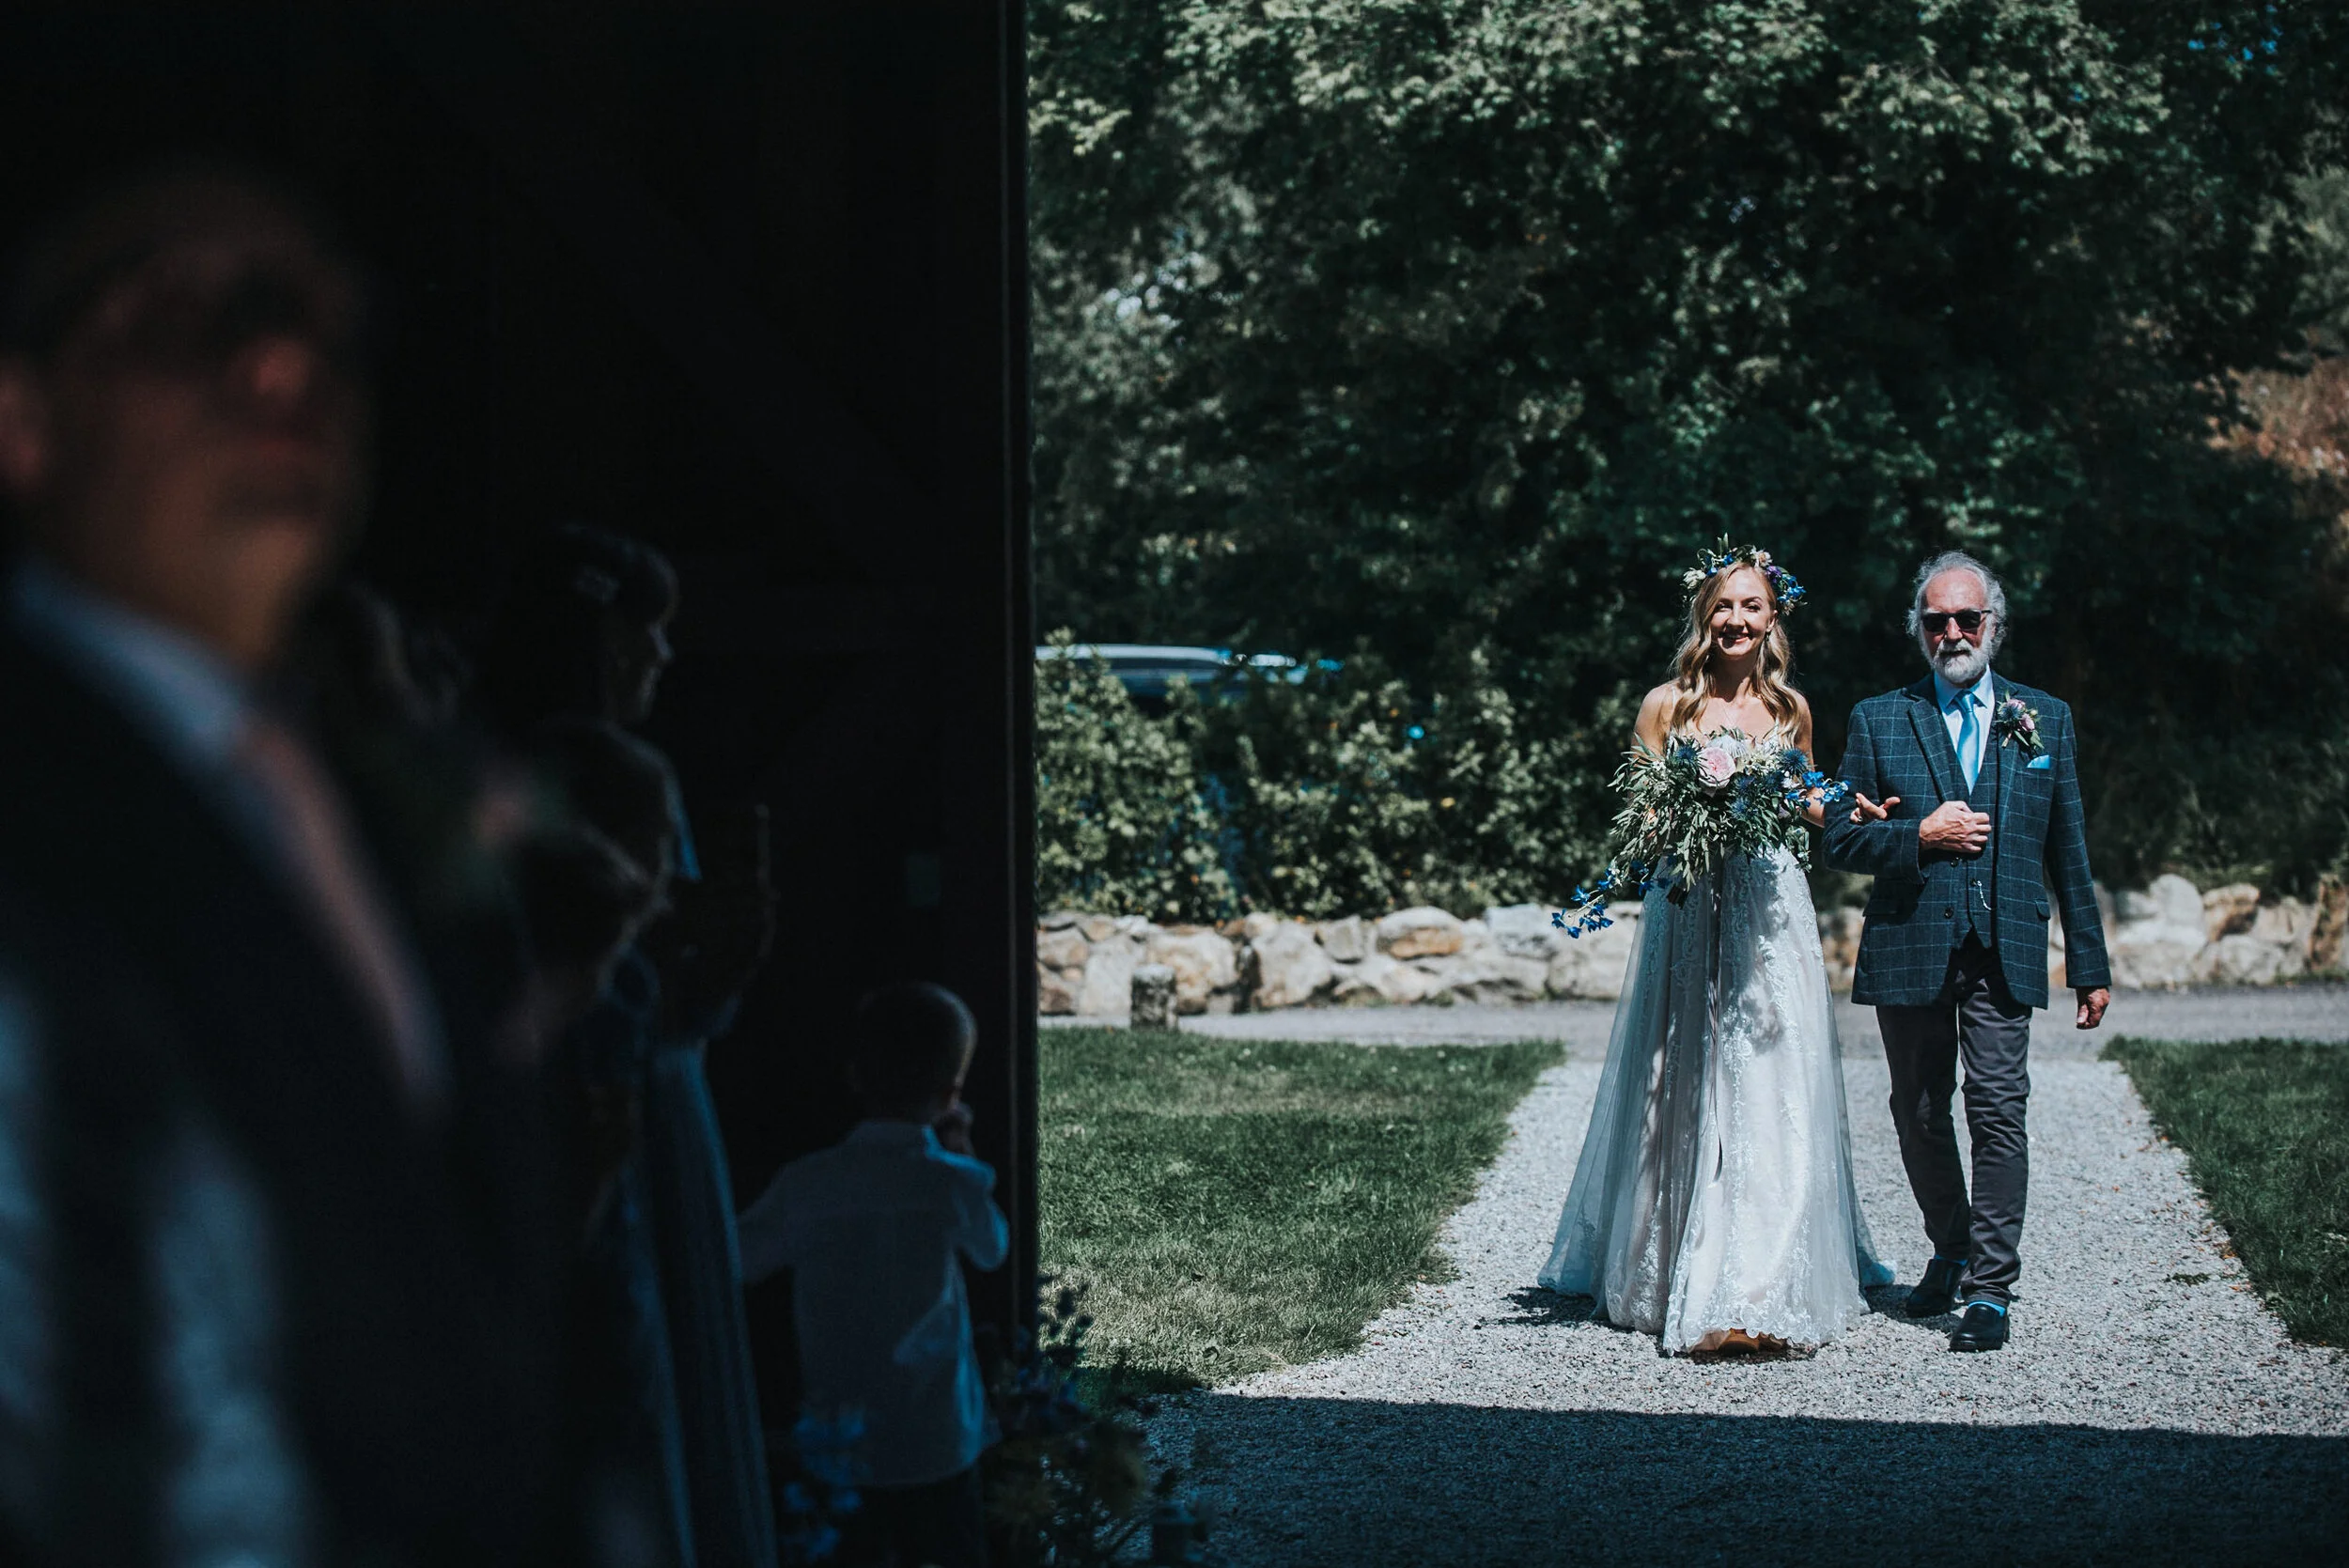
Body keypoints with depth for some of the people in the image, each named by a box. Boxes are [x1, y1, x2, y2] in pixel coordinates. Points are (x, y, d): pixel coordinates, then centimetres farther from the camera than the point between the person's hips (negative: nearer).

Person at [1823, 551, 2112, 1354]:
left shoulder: (2046, 719, 11)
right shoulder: (1878, 721, 8)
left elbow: (2068, 851, 12)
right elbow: (1841, 838, 6)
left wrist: (2090, 967, 10)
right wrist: (1918, 836, -12)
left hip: (2005, 953, -1)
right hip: (1910, 951, 1)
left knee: (1998, 1112, -11)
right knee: (1920, 1115, 10)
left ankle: (1990, 1288, -8)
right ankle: (1951, 1253, 30)